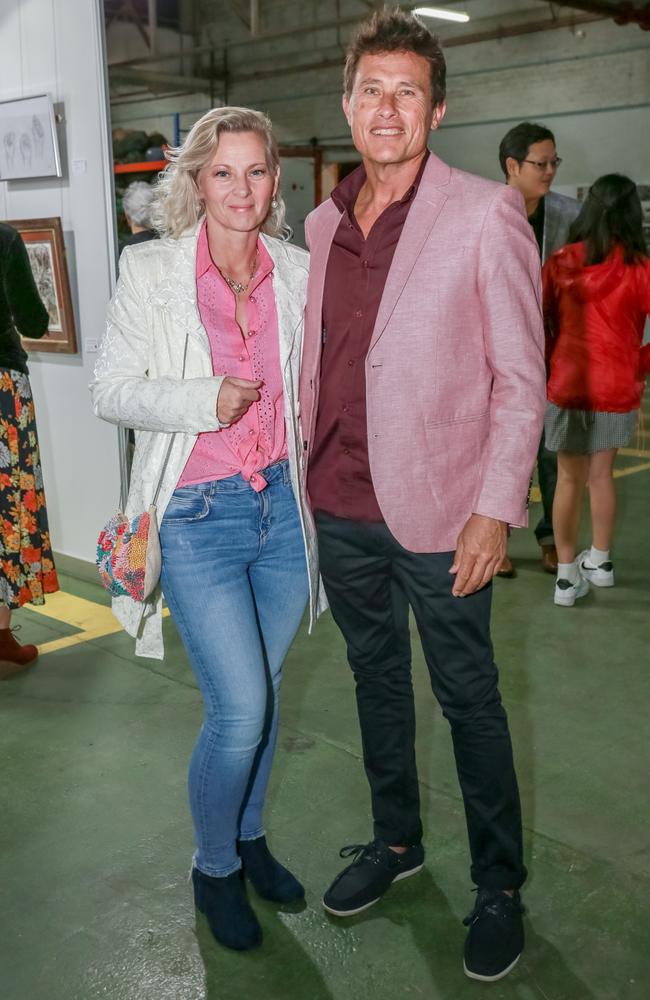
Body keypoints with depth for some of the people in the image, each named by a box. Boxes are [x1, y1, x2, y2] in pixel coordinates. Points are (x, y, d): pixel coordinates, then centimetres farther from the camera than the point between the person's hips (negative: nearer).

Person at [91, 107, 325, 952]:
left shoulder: (297, 271, 4)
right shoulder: (150, 270, -6)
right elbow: (112, 390, -5)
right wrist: (205, 401, -19)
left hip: (282, 504, 4)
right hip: (198, 513, -4)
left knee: (264, 691, 15)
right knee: (239, 708, -6)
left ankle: (249, 837, 40)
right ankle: (214, 868, 22)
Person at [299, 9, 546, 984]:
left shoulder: (485, 215, -8)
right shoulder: (323, 222, 8)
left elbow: (521, 377, -9)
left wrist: (494, 509, -15)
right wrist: (303, 471, 13)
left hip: (437, 512, -5)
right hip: (340, 508, 6)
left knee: (468, 698, 7)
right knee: (376, 678, 19)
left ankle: (500, 886, 27)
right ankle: (396, 840, 40)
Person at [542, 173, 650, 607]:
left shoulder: (560, 263, -5)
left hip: (567, 384, 0)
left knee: (570, 478, 10)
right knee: (602, 473, 17)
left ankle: (568, 574, 15)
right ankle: (600, 560, 33)